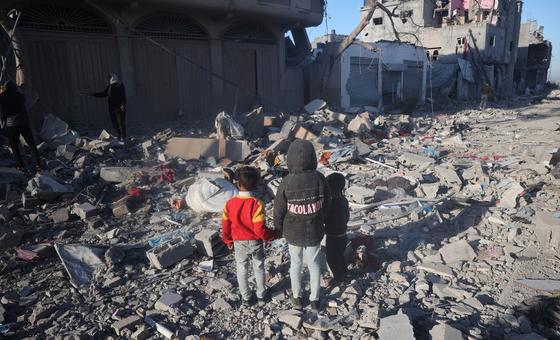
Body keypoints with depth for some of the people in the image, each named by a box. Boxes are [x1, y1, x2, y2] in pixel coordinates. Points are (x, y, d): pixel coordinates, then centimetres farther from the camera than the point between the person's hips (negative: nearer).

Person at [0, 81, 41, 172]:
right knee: (32, 144, 4)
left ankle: (20, 165, 8)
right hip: (24, 122, 1)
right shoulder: (21, 96, 0)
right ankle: (38, 164, 0)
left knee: (14, 146, 9)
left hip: (11, 124, -1)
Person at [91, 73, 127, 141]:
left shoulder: (120, 85, -6)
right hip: (112, 108, 7)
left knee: (121, 122, -5)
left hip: (119, 108, -7)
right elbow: (103, 94, 22)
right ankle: (119, 136, 18)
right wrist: (94, 94, 16)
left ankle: (123, 137, 2)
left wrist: (123, 105, -22)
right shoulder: (109, 86, 13)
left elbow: (123, 96, -14)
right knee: (114, 123, 9)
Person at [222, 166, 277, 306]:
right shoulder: (257, 204, -25)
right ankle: (261, 296, 34)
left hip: (239, 243, 2)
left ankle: (246, 297, 33)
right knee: (259, 269, 20)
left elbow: (225, 227, -4)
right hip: (255, 243, -1)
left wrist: (228, 241, 14)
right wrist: (273, 235, -4)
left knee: (242, 270, 19)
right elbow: (260, 230, -23)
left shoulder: (229, 203, -15)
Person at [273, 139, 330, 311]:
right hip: (314, 232, 1)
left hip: (293, 233, 0)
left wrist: (280, 228, 7)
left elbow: (278, 211, -12)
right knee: (314, 265, 21)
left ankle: (297, 297, 39)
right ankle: (314, 299, 35)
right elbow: (325, 207, -5)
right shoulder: (320, 179, -19)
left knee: (295, 263, 22)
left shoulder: (286, 183, -23)